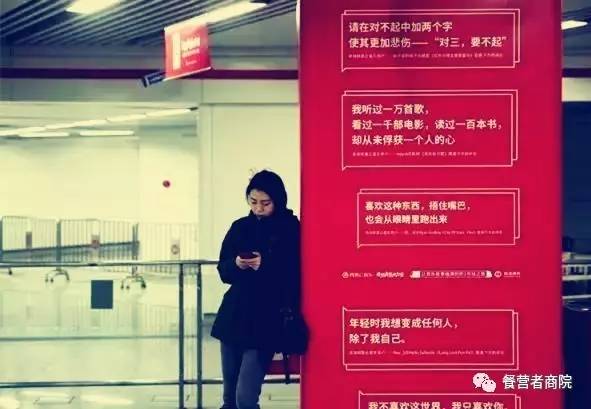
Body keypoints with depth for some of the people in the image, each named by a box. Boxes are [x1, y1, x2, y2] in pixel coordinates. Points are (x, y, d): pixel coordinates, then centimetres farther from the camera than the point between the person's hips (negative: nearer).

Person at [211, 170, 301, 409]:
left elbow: (296, 275, -7)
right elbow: (224, 271, 10)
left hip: (266, 321, -5)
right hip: (234, 317, 5)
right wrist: (237, 265, -11)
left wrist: (266, 265, -20)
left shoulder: (291, 229, -4)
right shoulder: (240, 227, 8)